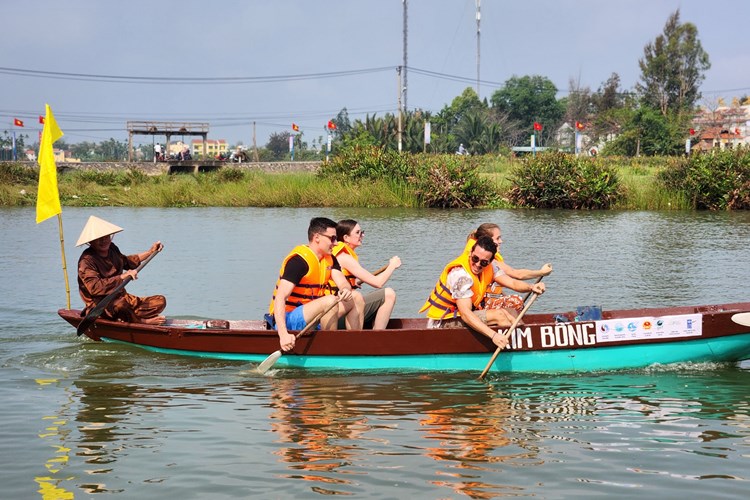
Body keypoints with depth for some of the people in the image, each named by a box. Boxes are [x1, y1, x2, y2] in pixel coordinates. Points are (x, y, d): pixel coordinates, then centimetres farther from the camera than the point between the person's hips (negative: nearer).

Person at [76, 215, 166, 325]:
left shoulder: (112, 249, 10)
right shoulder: (87, 261, -17)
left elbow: (126, 261, 33)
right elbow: (95, 288, -31)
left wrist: (150, 252, 29)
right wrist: (122, 276, -30)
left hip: (123, 299, 9)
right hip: (100, 307, -8)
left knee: (160, 301, -3)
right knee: (119, 305, -43)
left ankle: (123, 319, -17)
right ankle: (142, 321, -14)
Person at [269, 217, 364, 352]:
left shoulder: (329, 259, 9)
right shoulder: (299, 260, -20)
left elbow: (343, 283, -2)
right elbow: (280, 297, -29)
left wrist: (345, 290, -30)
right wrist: (283, 334, -41)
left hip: (311, 315, 9)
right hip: (289, 318, -9)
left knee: (356, 298, 4)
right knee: (330, 300, -32)